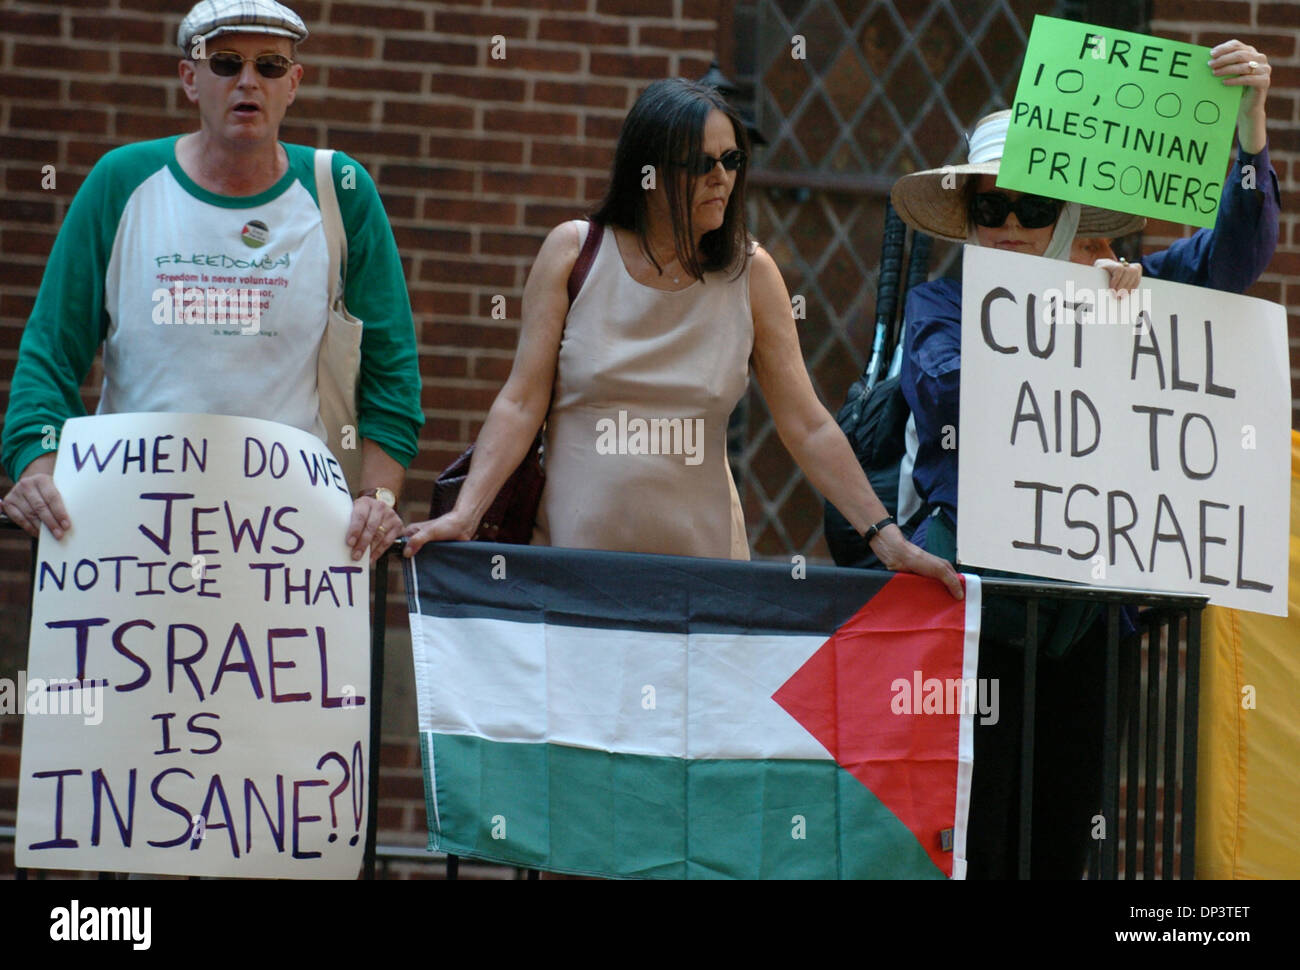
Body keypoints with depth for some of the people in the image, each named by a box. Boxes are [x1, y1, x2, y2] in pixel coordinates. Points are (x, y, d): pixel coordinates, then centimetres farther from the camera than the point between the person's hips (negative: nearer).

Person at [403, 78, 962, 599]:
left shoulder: (750, 274, 3)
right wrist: (465, 514, -14)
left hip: (703, 552, 1)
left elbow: (808, 427, 3)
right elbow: (522, 403, -2)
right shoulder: (575, 252, 0)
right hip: (576, 546, -1)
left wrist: (888, 540, -4)